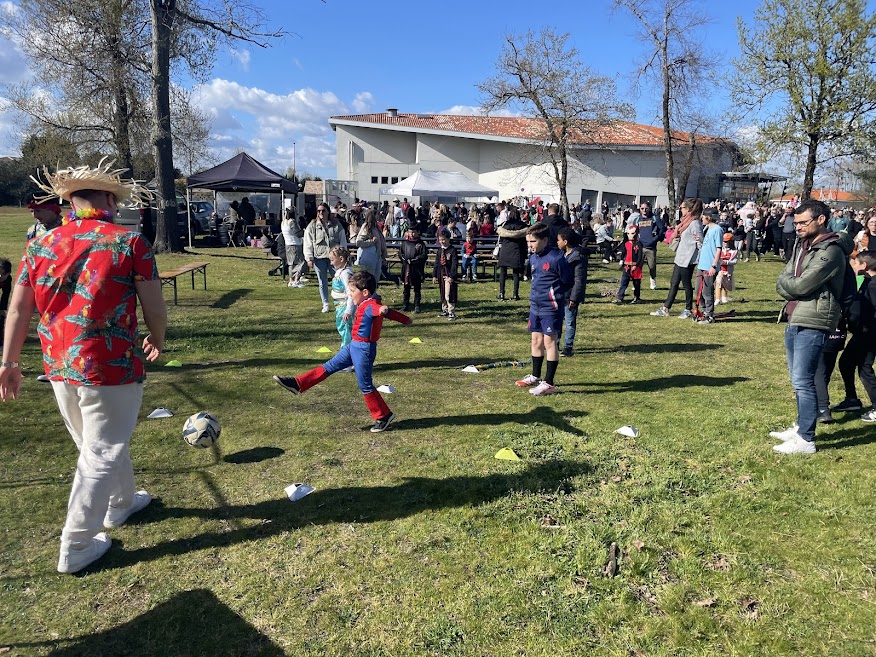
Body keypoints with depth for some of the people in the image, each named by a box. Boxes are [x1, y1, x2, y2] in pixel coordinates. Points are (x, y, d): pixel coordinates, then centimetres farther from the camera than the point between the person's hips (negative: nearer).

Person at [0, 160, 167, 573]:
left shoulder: (40, 245, 5)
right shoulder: (130, 243, -10)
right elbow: (154, 310, -9)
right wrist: (157, 341, 10)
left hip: (59, 368, 6)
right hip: (111, 368, -6)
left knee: (96, 443, 24)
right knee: (101, 455, 7)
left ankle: (121, 503, 45)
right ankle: (75, 549, 16)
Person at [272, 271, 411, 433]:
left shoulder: (371, 306, -22)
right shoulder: (372, 304, 8)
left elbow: (379, 309, -47)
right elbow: (392, 313, 21)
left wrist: (383, 310, -72)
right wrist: (405, 319, 36)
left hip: (363, 349, -10)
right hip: (354, 346, 10)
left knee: (365, 386, 0)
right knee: (329, 367, 14)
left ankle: (383, 416, 14)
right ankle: (298, 384, 22)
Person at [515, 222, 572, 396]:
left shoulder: (556, 258, -17)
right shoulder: (533, 257, 7)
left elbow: (567, 282, -10)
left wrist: (552, 293, -1)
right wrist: (536, 293, 10)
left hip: (551, 307, -8)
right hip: (536, 305, 8)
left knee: (549, 342, -2)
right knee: (536, 340, 16)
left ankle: (549, 383, 6)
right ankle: (535, 376, 30)